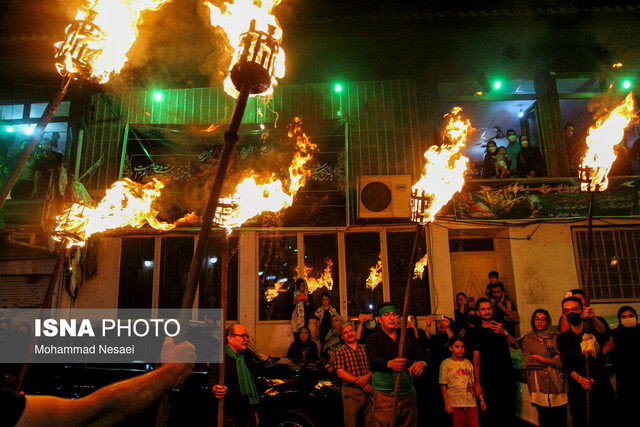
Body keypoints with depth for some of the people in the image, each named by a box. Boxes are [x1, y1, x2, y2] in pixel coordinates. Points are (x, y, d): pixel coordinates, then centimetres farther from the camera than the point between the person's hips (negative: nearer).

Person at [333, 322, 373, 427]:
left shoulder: (365, 348, 11)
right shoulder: (340, 352, 2)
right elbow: (341, 373, -8)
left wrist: (367, 377, -16)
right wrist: (361, 383, -13)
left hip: (368, 391, 3)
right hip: (351, 392, -3)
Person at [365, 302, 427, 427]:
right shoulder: (373, 339, 0)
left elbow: (422, 355, 9)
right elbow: (374, 359, -18)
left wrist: (421, 363, -16)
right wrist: (390, 364, -39)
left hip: (409, 394, 4)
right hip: (384, 396, -4)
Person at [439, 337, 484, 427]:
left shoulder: (468, 363, 14)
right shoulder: (446, 364, -2)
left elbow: (473, 383, 18)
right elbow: (443, 386, -4)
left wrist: (481, 399, 11)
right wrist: (446, 404, -9)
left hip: (471, 402, 4)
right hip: (455, 404, -4)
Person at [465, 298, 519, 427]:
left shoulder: (501, 328, 15)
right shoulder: (476, 332, 1)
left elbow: (516, 345, 1)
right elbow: (476, 358, -6)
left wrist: (505, 333, -19)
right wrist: (477, 384, -12)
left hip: (507, 378, 4)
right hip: (489, 381, -4)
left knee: (509, 415, 7)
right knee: (490, 417, -5)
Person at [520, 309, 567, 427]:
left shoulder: (555, 338, 11)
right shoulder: (527, 339, 10)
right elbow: (527, 362, -3)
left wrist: (543, 359, -6)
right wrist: (552, 360, -2)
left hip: (557, 384, 1)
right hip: (539, 386, 0)